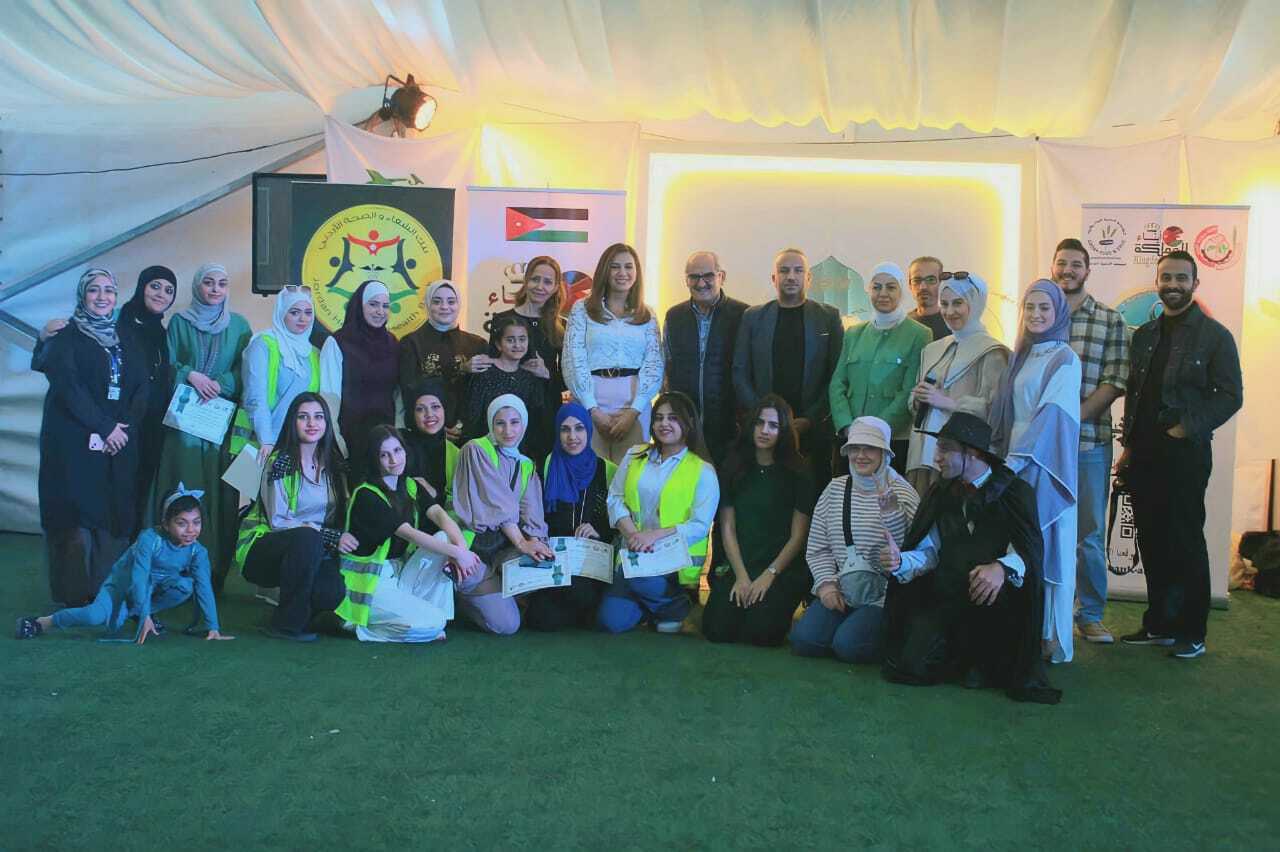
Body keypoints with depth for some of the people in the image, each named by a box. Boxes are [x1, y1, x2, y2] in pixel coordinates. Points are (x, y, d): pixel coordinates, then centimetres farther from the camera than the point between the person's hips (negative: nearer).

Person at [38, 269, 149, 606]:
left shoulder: (126, 339, 16)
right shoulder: (66, 335, 2)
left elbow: (142, 386, 8)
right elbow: (66, 384, -10)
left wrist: (126, 427, -8)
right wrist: (104, 426, -14)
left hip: (120, 442, 4)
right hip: (75, 443, -4)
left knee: (116, 516, -1)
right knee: (77, 516, -6)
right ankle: (74, 596, 0)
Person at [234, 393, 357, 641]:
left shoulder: (332, 464, 7)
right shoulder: (280, 462, -11)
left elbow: (338, 518, 13)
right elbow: (278, 521, -15)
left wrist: (344, 539, -7)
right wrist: (330, 537, -22)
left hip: (312, 553, 4)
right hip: (262, 550, -4)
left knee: (338, 590, -27)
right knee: (307, 538, -37)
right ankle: (286, 624, -20)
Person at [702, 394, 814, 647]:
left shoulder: (797, 473, -1)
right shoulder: (733, 468, 7)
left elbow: (798, 536, -2)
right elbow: (727, 527, 4)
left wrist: (769, 575, -11)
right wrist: (741, 576, -7)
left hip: (782, 567, -2)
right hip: (737, 565, 3)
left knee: (760, 631, -23)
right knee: (718, 630, -18)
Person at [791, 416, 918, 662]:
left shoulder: (901, 492, -4)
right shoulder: (835, 489, 7)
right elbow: (817, 548, 9)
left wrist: (888, 506, -29)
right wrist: (826, 584, -5)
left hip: (882, 597, -4)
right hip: (840, 592, 4)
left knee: (848, 644, -23)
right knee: (803, 639, -14)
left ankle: (889, 640, 9)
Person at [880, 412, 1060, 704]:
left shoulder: (1016, 492, -5)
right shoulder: (941, 493, 10)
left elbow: (1031, 550, -16)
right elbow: (929, 552, 7)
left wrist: (1001, 568, -38)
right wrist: (901, 561, -15)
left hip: (992, 602, -3)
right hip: (944, 598, 3)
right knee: (913, 665, -18)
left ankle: (989, 660, -7)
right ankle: (963, 656, 18)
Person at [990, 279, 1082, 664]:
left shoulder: (1064, 359, -5)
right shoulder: (1020, 357, 16)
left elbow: (1052, 413, -15)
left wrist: (1016, 459, -21)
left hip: (1044, 465, -6)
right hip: (1014, 462, 7)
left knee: (1046, 548, -3)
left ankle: (1052, 639, 3)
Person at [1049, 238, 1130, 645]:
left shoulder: (1110, 321, 5)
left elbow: (1114, 382, -3)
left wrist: (1072, 418, -14)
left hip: (1089, 440, -1)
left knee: (1089, 533, 4)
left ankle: (1091, 615, 16)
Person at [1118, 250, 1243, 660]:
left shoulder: (1215, 335, -3)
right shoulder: (1144, 334, 14)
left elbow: (1230, 396, -7)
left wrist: (1186, 430, -14)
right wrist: (1129, 445, 10)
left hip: (1185, 454, -5)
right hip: (1144, 455, 5)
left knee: (1186, 542, -1)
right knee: (1151, 541, 9)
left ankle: (1192, 632, 9)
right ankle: (1159, 624, 19)